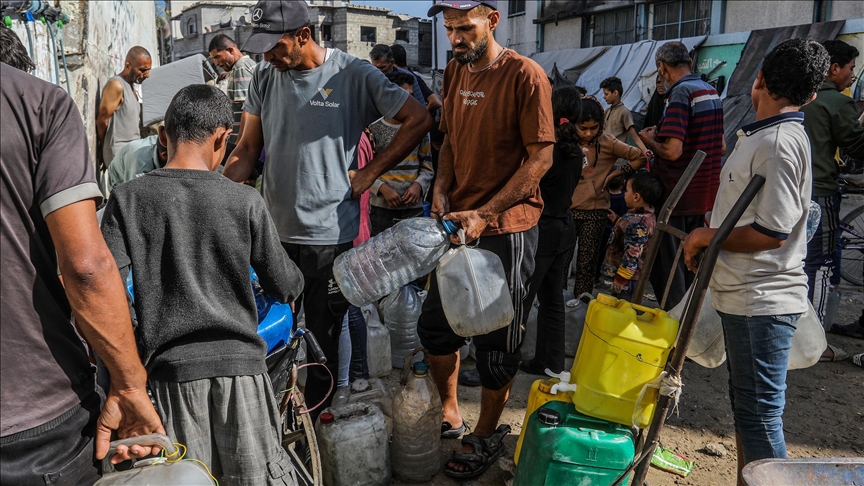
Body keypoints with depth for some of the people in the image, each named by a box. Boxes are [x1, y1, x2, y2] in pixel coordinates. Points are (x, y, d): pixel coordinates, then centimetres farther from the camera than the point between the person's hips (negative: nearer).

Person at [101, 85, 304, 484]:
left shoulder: (128, 199, -3)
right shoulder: (245, 201, -6)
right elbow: (285, 287, -1)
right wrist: (293, 282, 22)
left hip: (171, 363, 1)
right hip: (238, 360, -1)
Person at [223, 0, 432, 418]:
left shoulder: (353, 74, -6)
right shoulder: (265, 76, 7)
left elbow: (419, 120, -3)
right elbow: (247, 151, 9)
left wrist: (369, 173, -5)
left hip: (329, 232, -4)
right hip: (274, 230, 4)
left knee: (322, 339, 6)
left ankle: (312, 425, 23)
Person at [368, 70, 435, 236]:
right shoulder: (374, 129, 2)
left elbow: (427, 167, 11)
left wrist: (418, 185, -8)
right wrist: (382, 188, -14)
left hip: (414, 207, 2)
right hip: (381, 207, -2)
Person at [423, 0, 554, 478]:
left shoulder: (525, 75, -13)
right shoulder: (455, 71, 9)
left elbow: (540, 158, -15)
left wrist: (484, 214, -20)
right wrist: (442, 188, 0)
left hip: (507, 225, -7)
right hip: (457, 220, 7)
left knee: (496, 340, 5)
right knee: (435, 323, 14)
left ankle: (486, 436, 25)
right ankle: (449, 414, 35)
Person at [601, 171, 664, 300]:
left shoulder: (638, 223, -26)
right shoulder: (644, 216, 6)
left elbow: (632, 254, -26)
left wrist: (621, 278, -21)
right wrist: (618, 221, 27)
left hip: (628, 279, -10)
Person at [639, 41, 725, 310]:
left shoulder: (680, 93, -17)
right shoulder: (711, 91, 10)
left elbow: (672, 151, -25)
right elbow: (721, 147, 17)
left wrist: (649, 141, -5)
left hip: (675, 196, -9)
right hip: (704, 195, 9)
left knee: (666, 267, 1)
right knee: (690, 263, 19)